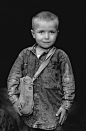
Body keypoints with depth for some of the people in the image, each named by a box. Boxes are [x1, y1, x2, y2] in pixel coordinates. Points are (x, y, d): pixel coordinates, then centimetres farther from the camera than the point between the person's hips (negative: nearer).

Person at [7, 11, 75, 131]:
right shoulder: (25, 54, 3)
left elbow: (68, 82, -2)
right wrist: (14, 99, -3)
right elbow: (13, 76, 5)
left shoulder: (60, 56, -5)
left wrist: (66, 105, -6)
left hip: (53, 112, -2)